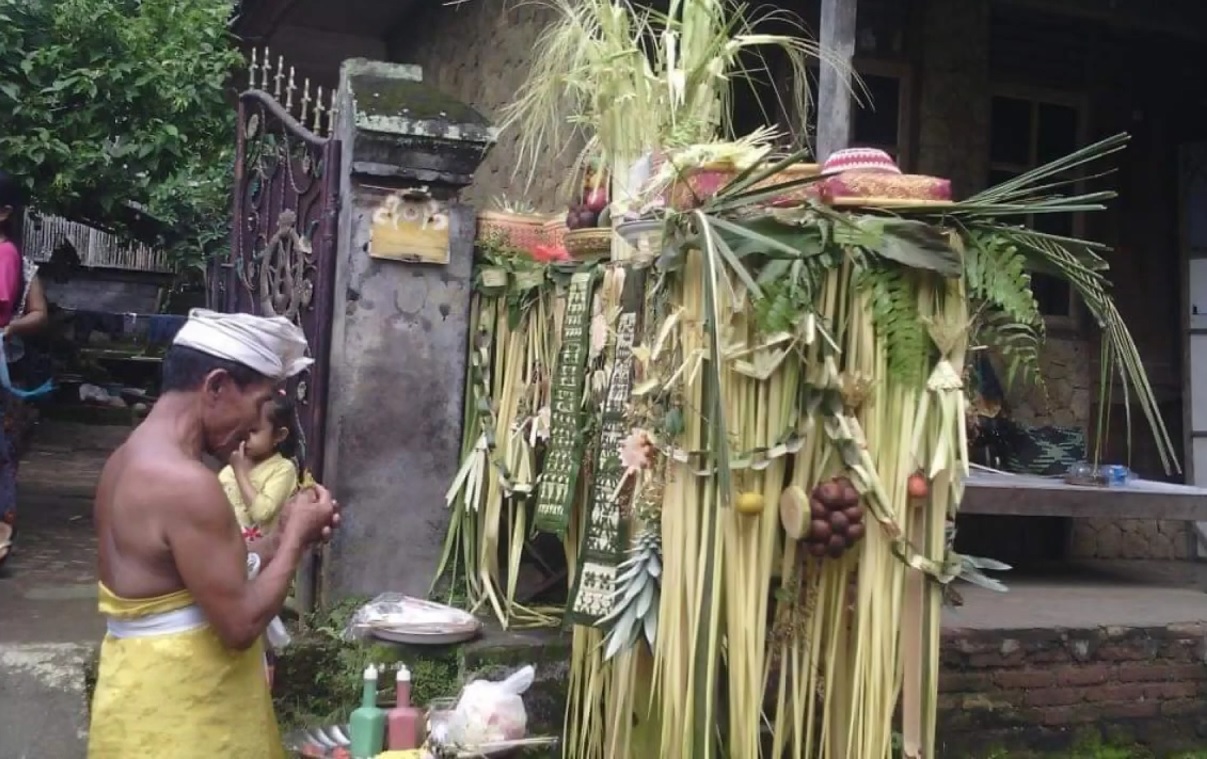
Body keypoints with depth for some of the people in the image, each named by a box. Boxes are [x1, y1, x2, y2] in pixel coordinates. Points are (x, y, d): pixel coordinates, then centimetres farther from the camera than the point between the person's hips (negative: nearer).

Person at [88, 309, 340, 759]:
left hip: (153, 693, 9)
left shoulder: (129, 461, 6)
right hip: (174, 715, -9)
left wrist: (281, 539, 7)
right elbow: (240, 624, -22)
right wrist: (296, 538, -10)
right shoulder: (185, 482, -24)